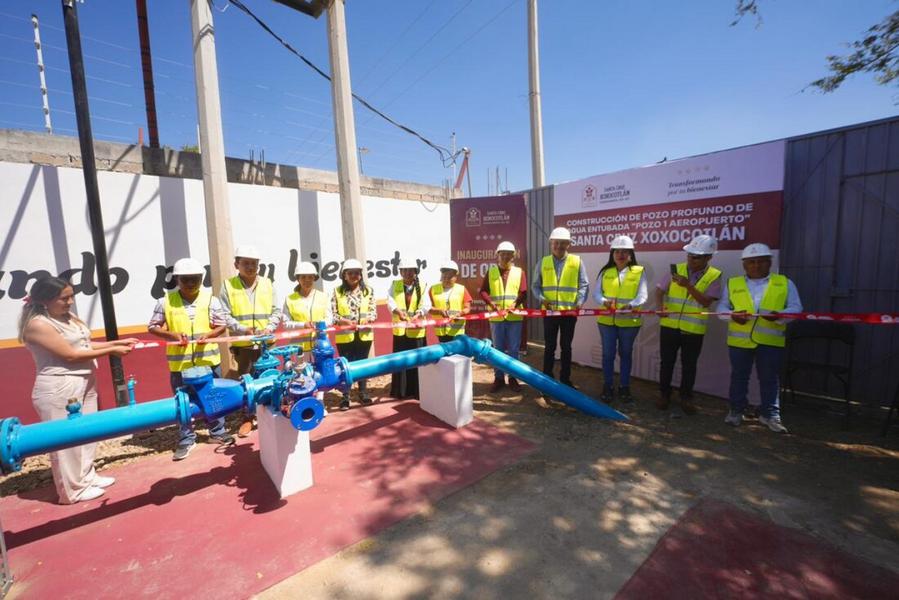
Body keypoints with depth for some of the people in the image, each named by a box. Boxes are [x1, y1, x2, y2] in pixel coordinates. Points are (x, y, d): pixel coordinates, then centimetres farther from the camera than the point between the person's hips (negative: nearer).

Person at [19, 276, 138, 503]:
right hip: (58, 389, -8)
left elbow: (86, 345, 13)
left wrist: (118, 342, 3)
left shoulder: (68, 317, 9)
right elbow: (70, 355, -19)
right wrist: (111, 351, -16)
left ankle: (87, 477, 34)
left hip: (85, 383, 8)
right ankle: (73, 490, 20)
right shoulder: (37, 324, -17)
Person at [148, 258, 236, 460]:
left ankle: (218, 431, 30)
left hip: (208, 359, 0)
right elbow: (152, 326, 3)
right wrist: (172, 334, -15)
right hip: (179, 362, 0)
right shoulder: (165, 301, -3)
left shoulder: (210, 299, -3)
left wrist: (209, 335, -19)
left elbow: (222, 324, 0)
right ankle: (186, 439, 26)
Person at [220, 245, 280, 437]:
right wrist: (243, 329, -19)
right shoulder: (228, 285, -1)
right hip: (242, 344, -1)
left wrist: (269, 328, -12)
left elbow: (276, 311, 5)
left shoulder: (267, 283, 5)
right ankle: (247, 418, 23)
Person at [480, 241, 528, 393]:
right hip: (496, 317, 0)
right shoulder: (490, 271, 6)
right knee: (498, 349, 8)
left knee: (513, 349, 7)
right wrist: (491, 304, -15)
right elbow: (483, 291, 1)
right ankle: (498, 378, 19)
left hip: (514, 317, 0)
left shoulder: (519, 272, 5)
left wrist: (515, 304, -21)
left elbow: (523, 293, -3)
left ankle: (512, 378, 19)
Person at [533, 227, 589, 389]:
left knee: (566, 347, 12)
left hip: (570, 311, 0)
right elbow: (536, 286, 6)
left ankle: (565, 379, 25)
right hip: (549, 311, 0)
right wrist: (542, 298, -12)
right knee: (549, 347, 8)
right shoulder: (543, 262, 3)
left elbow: (584, 285, 1)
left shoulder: (577, 261, 1)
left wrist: (580, 302, -14)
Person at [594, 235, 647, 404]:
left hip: (629, 321, -1)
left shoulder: (639, 272, -1)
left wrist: (631, 305, -30)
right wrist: (604, 301, -23)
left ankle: (624, 387, 27)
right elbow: (596, 293, -1)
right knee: (608, 354, 7)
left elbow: (643, 295, -10)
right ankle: (607, 387, 21)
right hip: (607, 320, 1)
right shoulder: (605, 272, 4)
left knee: (626, 354, 13)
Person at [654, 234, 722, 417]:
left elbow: (706, 301, -15)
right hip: (669, 325, 1)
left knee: (689, 365, 11)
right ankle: (664, 394, 25)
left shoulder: (714, 276, -5)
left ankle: (686, 398, 28)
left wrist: (688, 285, -27)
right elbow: (659, 290, -1)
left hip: (694, 329, -1)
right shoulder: (676, 269, -1)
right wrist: (660, 307, -20)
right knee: (667, 362, 10)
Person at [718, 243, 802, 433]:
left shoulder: (785, 283, 8)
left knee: (770, 378, 6)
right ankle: (736, 411, 22)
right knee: (739, 376, 10)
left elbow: (796, 308, 2)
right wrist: (732, 315, -15)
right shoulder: (732, 284, 8)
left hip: (771, 340, 0)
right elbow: (721, 307, 7)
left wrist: (779, 315, -19)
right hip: (739, 339, 0)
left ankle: (769, 414, 19)